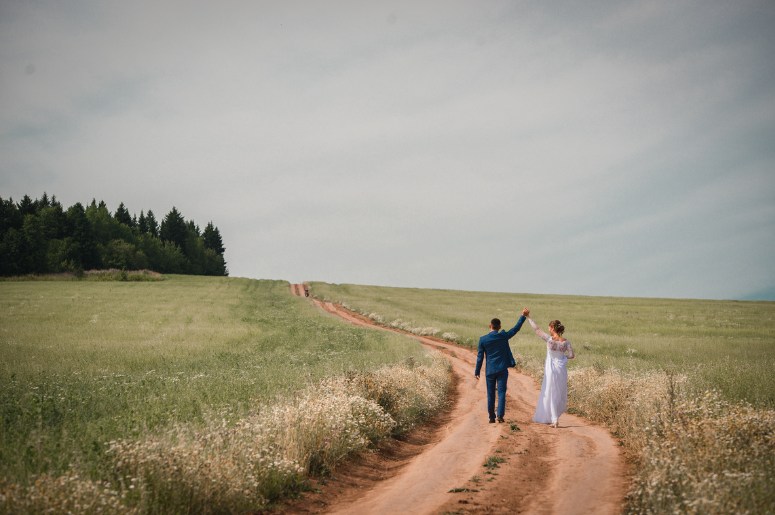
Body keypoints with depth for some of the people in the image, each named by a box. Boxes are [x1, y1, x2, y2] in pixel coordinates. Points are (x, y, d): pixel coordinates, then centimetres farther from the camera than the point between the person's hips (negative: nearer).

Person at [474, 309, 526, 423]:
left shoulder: (483, 339, -5)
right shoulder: (503, 336, -6)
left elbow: (480, 357, -2)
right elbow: (516, 328, 6)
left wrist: (477, 372, 5)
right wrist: (523, 316, 17)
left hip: (490, 371, 1)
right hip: (502, 369, -1)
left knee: (490, 394, 9)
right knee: (501, 392, 0)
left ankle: (491, 417, 12)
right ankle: (500, 415, -11)